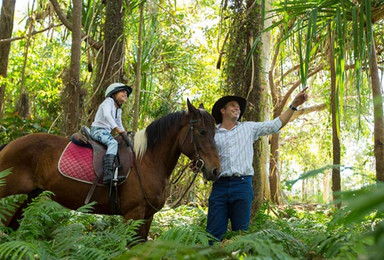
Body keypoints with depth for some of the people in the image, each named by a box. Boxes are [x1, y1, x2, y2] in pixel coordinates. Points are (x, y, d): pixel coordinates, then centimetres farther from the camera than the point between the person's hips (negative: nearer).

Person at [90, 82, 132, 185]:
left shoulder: (118, 110, 22)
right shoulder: (109, 101, -4)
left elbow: (119, 125, 27)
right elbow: (106, 115, -23)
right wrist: (116, 128, -31)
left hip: (106, 132, 10)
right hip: (97, 130, -10)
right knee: (113, 143, -33)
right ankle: (108, 172, -49)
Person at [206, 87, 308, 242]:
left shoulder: (249, 128, 15)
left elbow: (277, 124, 12)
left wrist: (294, 104, 6)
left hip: (242, 185, 1)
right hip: (219, 185, 0)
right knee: (213, 234, -3)